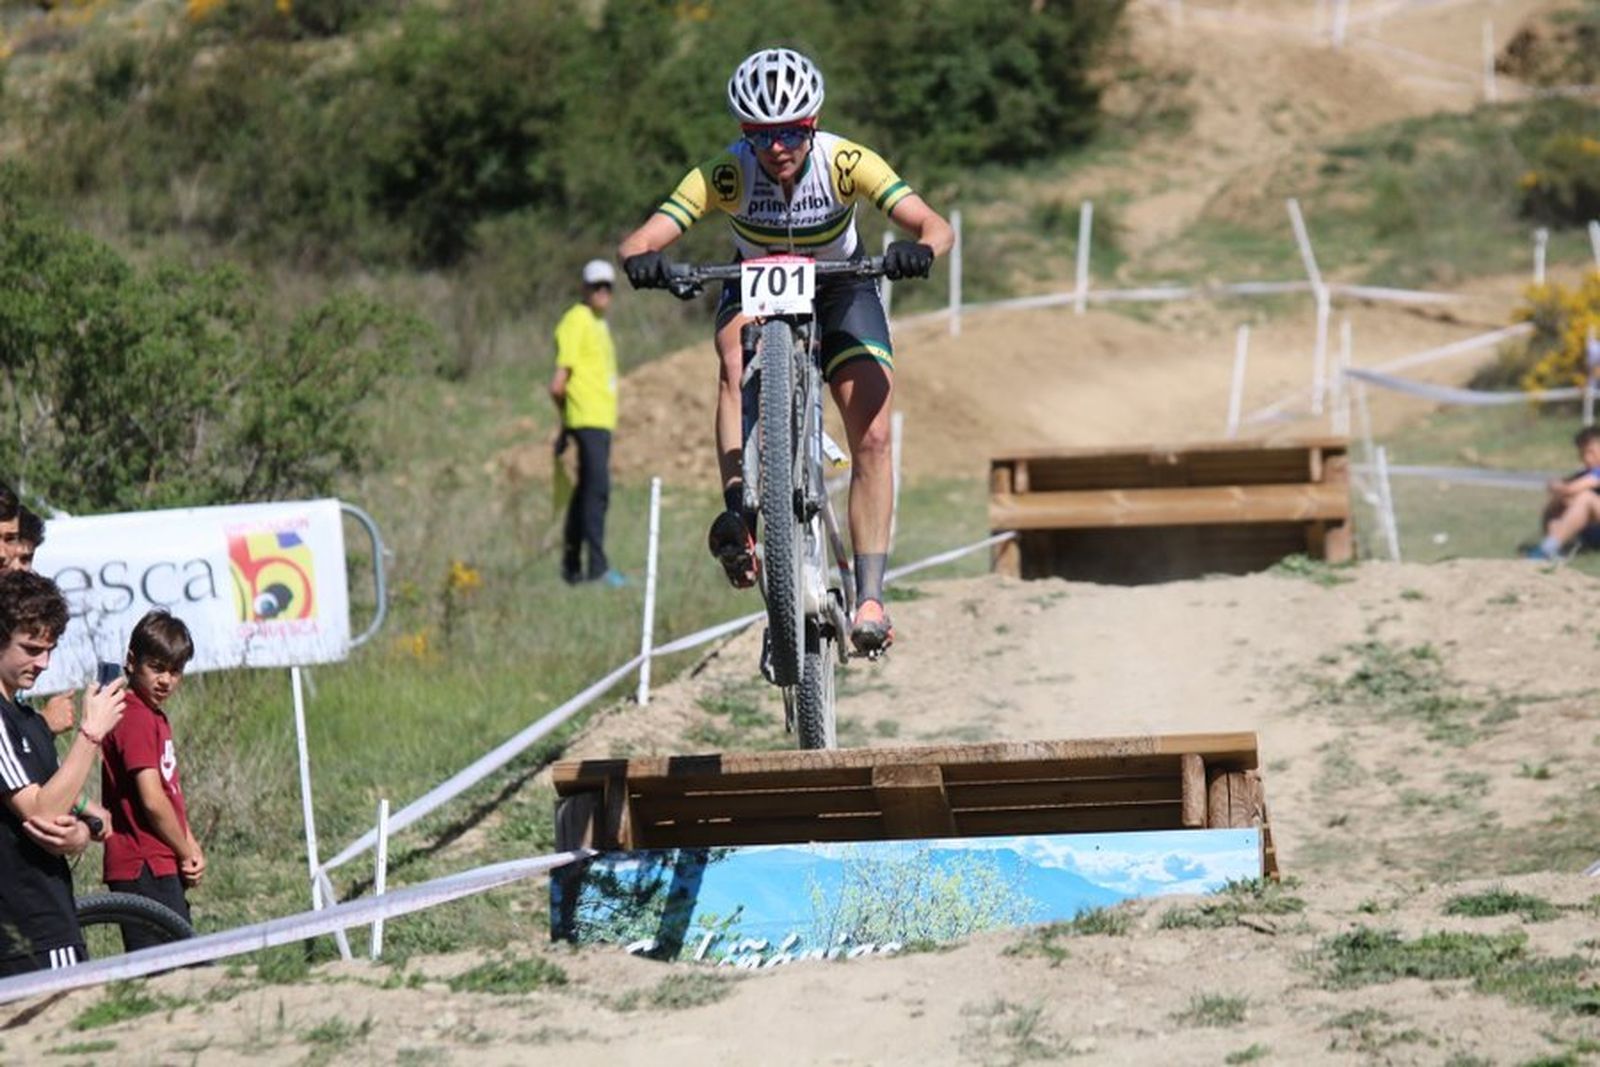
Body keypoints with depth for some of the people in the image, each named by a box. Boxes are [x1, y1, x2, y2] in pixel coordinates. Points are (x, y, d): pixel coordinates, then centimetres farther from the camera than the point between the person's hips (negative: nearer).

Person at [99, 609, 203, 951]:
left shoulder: (154, 717, 18)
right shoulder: (136, 719, -14)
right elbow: (152, 801, -19)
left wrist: (190, 849, 3)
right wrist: (187, 855, -7)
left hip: (164, 867, 10)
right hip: (146, 871, -10)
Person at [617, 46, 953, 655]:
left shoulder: (846, 164, -29)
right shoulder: (725, 175, -28)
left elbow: (936, 227, -36)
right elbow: (638, 243, -33)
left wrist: (919, 251, -59)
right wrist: (642, 262, -57)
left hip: (840, 289, 0)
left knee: (872, 438, -15)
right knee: (736, 361, -36)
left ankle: (870, 596, -9)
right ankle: (739, 515, -38)